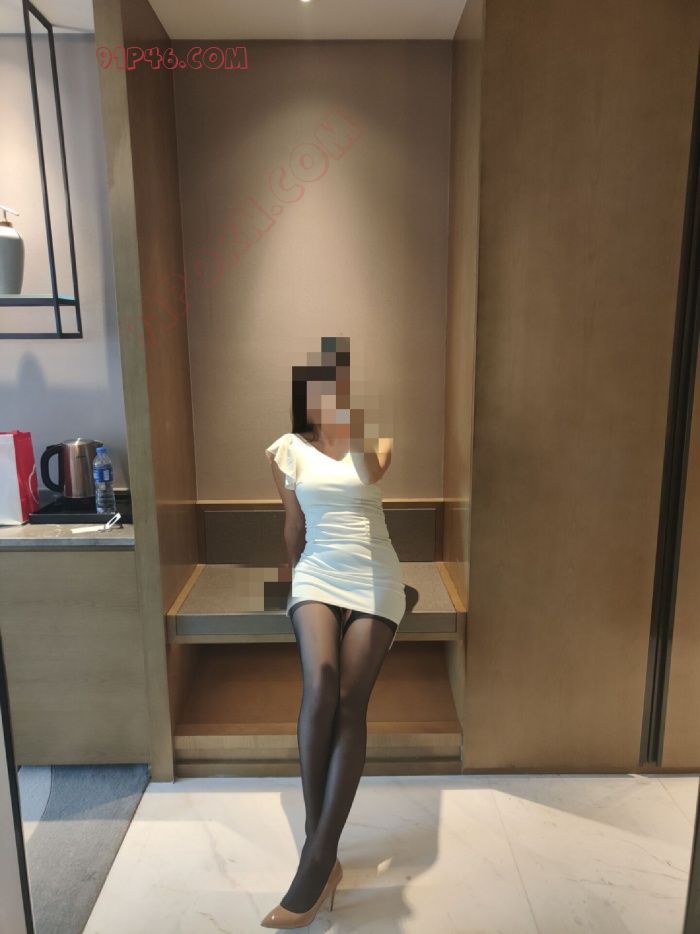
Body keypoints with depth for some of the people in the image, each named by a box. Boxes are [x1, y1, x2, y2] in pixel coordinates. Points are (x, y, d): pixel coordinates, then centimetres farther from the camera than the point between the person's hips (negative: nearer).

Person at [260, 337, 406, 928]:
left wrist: (354, 416, -19)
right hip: (318, 578, 0)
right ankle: (321, 848, -11)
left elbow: (372, 471, -21)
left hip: (375, 581, 0)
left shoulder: (376, 439, 4)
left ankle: (317, 861, -6)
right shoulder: (288, 451, 6)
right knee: (320, 688, -25)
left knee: (350, 703, -13)